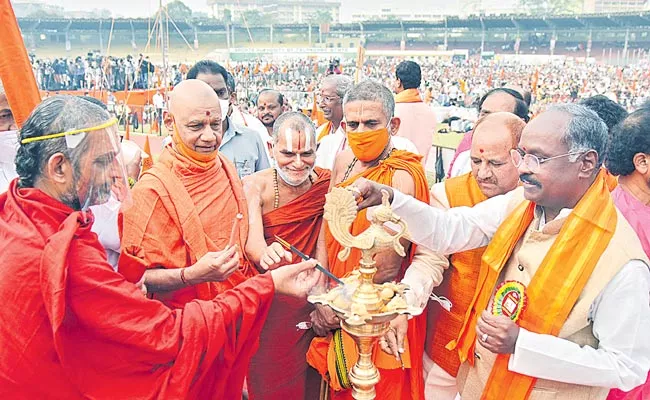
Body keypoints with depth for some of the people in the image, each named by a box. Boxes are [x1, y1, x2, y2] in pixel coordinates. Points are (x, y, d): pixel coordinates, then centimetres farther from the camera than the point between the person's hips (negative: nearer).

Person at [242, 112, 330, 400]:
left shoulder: (325, 184, -7)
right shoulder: (255, 186, -15)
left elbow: (322, 245, -9)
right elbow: (252, 241, -30)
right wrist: (265, 254, -53)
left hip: (307, 301, 2)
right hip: (265, 303, -2)